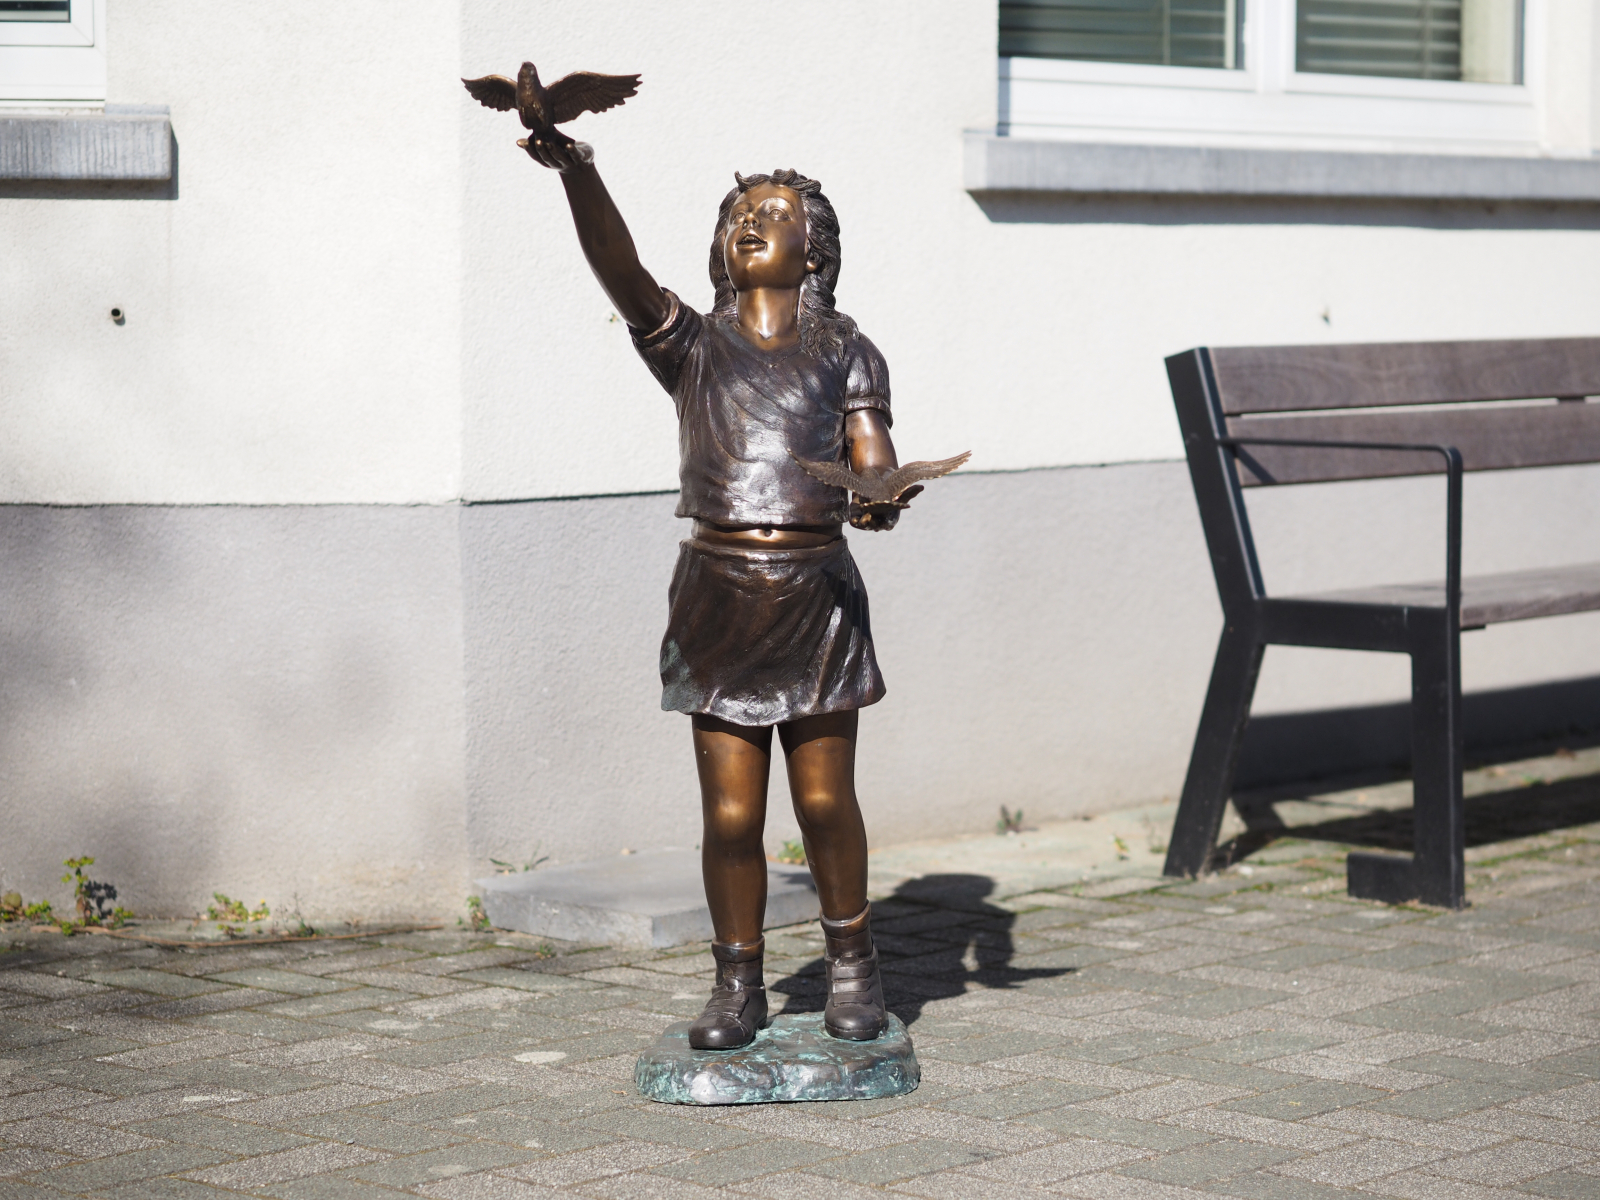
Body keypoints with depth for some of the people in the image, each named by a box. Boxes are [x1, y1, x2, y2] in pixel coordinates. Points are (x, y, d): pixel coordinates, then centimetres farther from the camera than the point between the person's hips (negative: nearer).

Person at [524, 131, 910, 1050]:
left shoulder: (845, 352, 11)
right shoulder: (693, 346, 9)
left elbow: (874, 459, 0)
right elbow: (620, 268, -7)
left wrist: (880, 497, -25)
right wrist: (575, 171, -23)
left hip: (818, 594, 0)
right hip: (719, 590, 0)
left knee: (825, 802, 4)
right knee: (732, 813, 0)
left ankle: (854, 968, 24)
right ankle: (739, 986, 15)